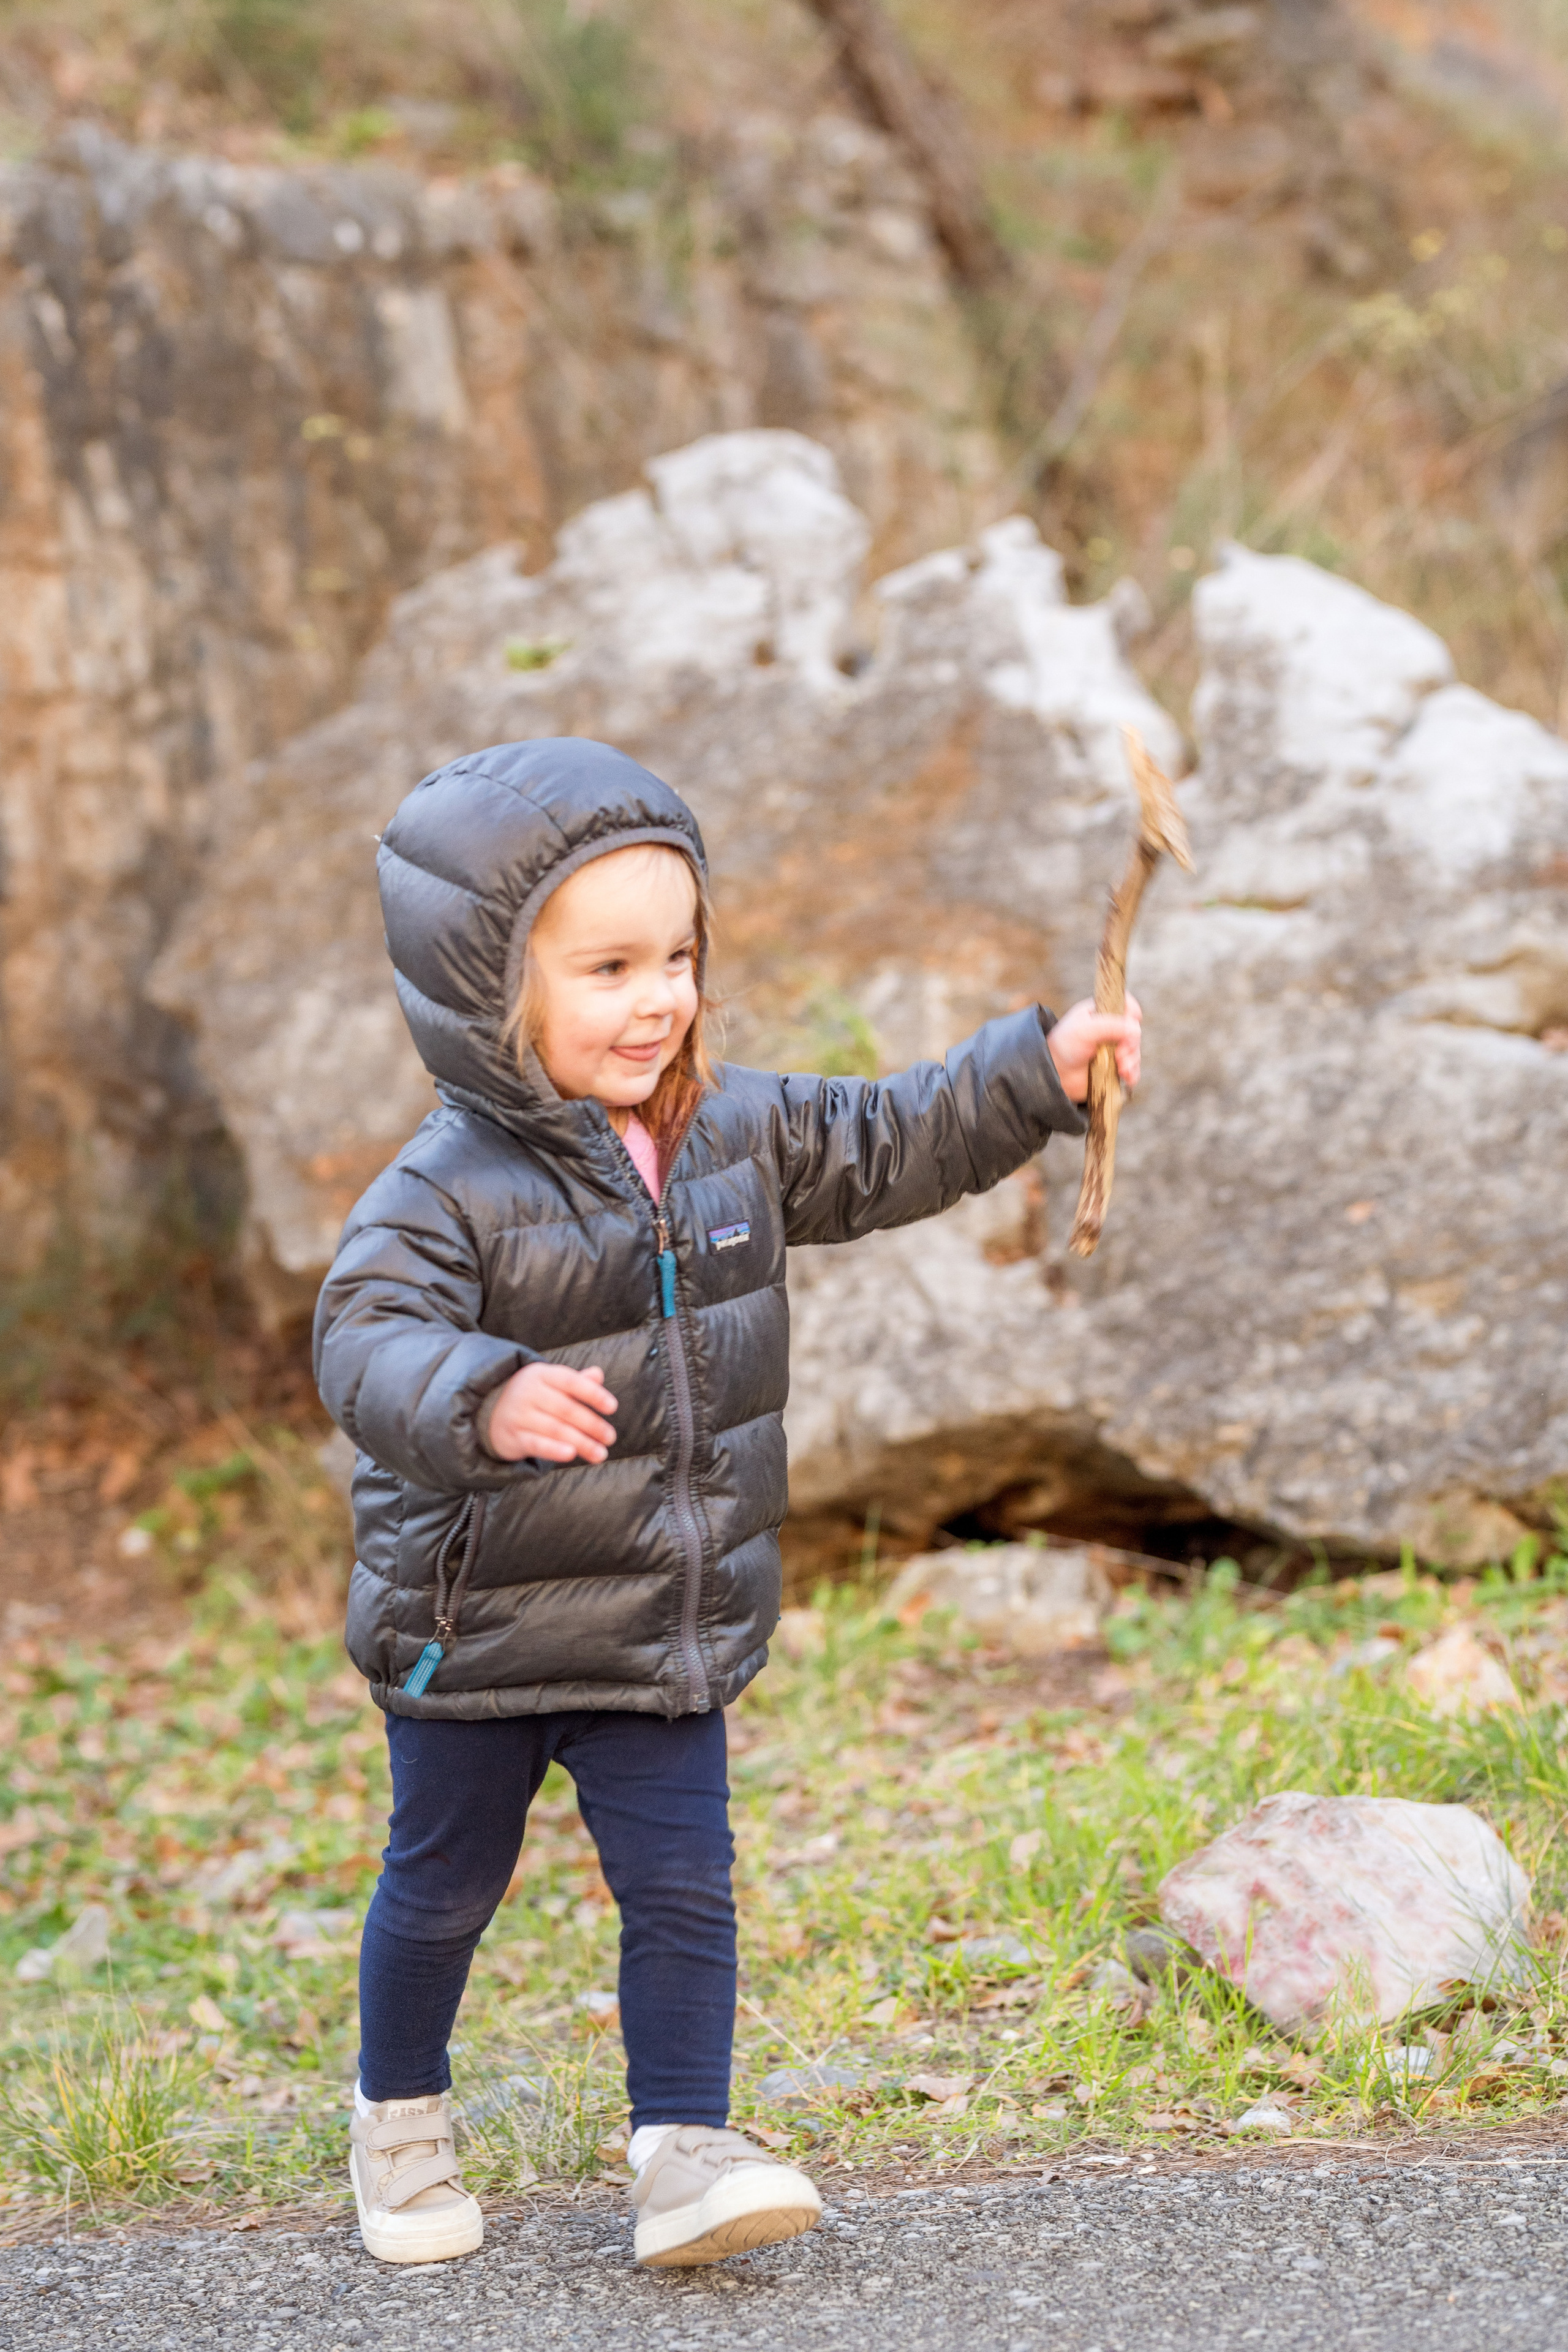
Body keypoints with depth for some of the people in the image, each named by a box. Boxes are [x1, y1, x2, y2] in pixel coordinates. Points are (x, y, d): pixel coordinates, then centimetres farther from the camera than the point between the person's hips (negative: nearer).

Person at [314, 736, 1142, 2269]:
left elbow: (884, 1150, 12)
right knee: (442, 1887, 14)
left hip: (670, 1623, 4)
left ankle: (685, 2148, 9)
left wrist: (1039, 1072, 3)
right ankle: (400, 2117, 35)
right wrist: (485, 1400, -53)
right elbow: (367, 1347, -33)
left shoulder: (736, 1132, 0)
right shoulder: (449, 1189, -21)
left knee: (682, 1882, 1)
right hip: (476, 1627, -4)